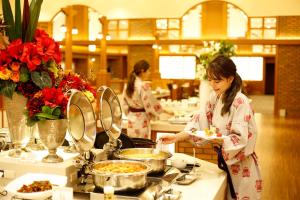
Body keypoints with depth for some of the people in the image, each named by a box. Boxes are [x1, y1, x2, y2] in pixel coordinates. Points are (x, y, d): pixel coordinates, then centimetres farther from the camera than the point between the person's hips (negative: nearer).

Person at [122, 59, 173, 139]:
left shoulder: (128, 85, 5)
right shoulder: (143, 85, -17)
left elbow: (124, 104, 10)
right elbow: (150, 105, -14)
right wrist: (166, 111, -2)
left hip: (131, 120, 7)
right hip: (141, 121, -7)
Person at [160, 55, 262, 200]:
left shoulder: (240, 102, -21)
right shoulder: (215, 97, 1)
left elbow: (240, 139, -25)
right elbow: (200, 122, -1)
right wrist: (177, 137, -12)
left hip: (241, 165, -6)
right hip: (224, 160, 6)